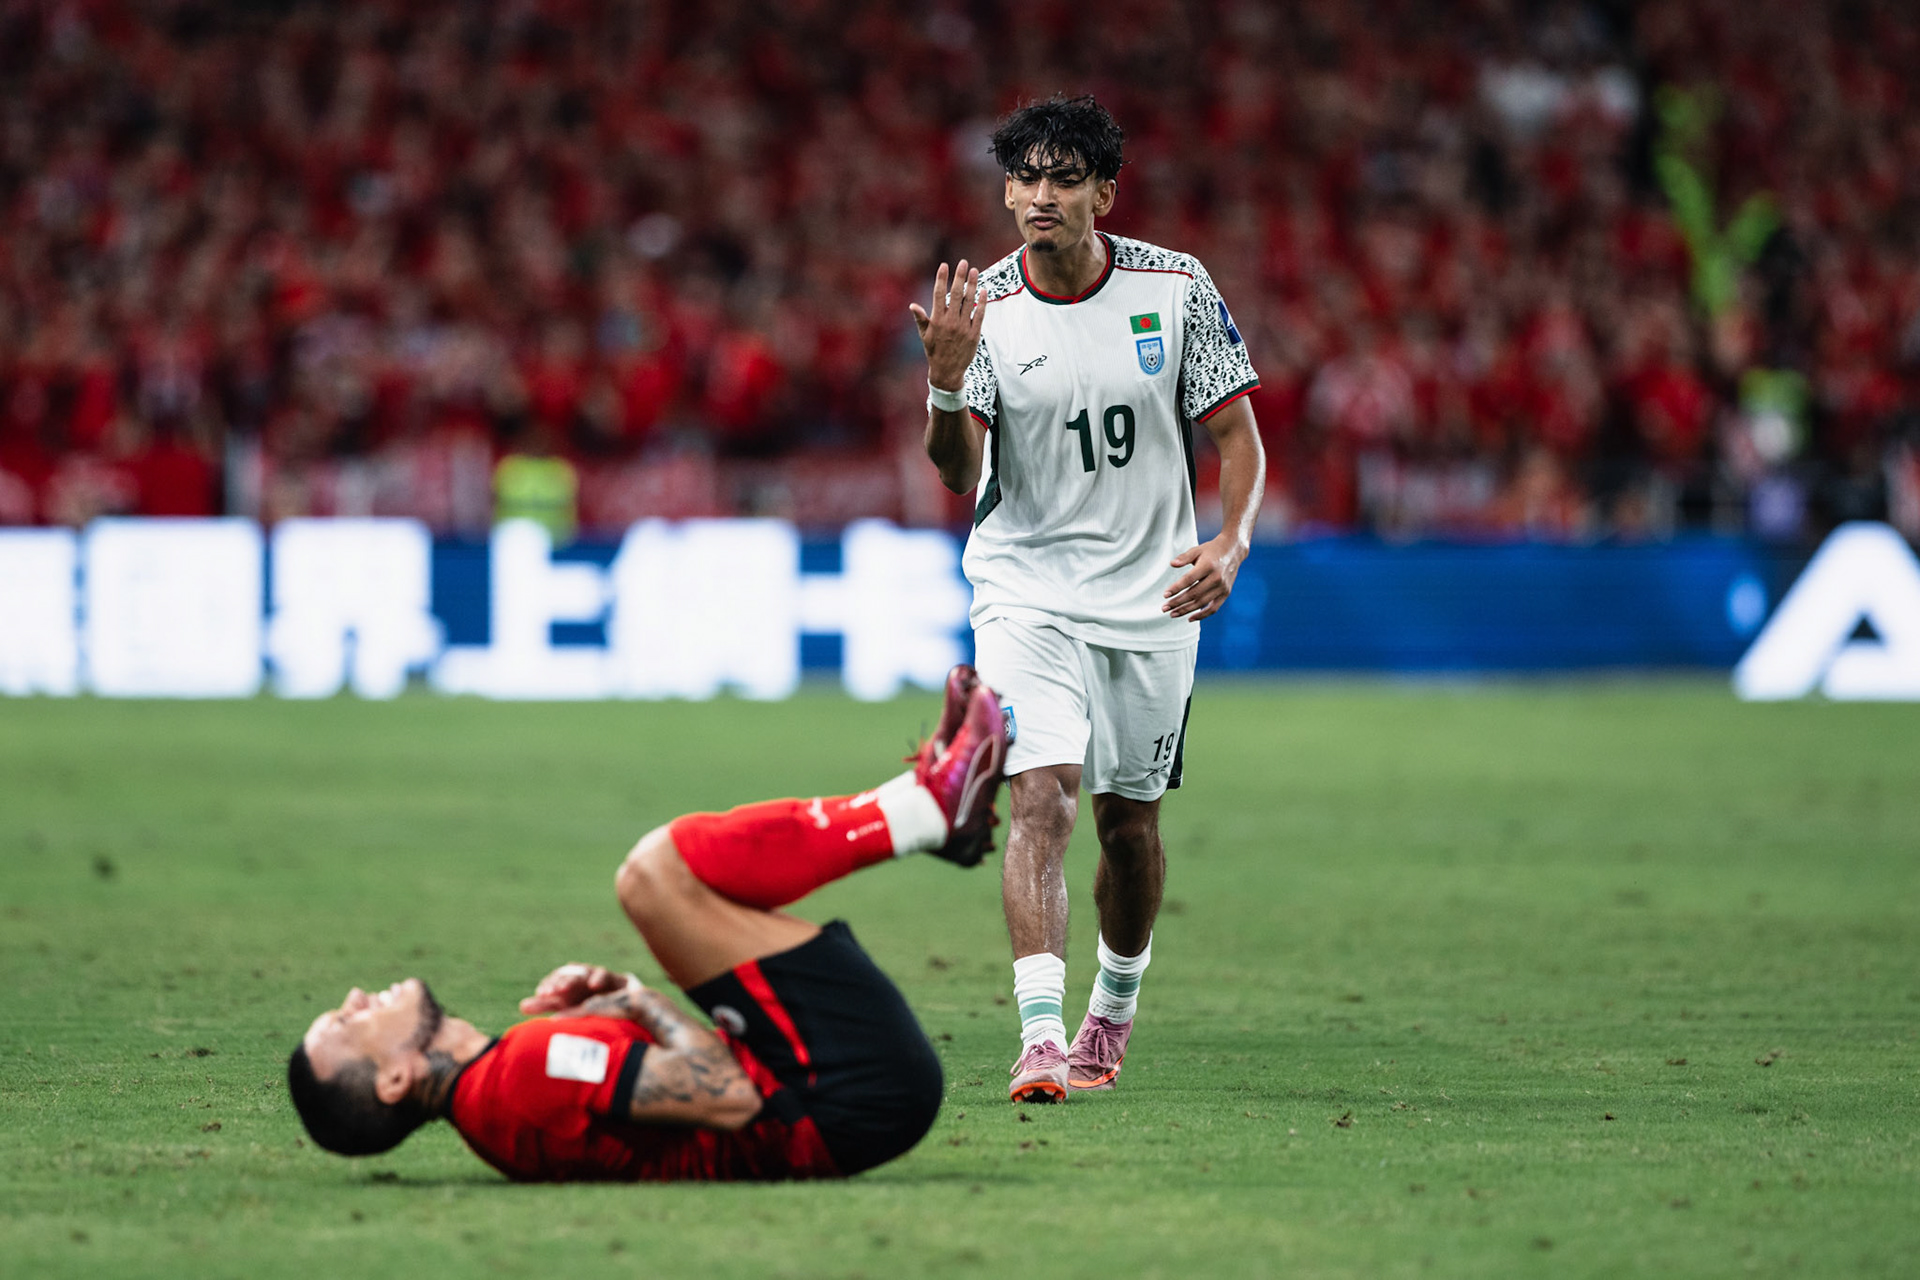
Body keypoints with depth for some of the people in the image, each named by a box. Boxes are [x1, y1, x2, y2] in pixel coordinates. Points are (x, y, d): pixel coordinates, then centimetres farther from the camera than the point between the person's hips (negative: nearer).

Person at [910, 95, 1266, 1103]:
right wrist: (949, 380, -32)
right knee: (1043, 796, -20)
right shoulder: (983, 308, -7)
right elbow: (958, 475, -13)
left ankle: (1115, 1006, 36)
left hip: (1153, 596, 2)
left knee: (1129, 820, 12)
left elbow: (1235, 434, 0)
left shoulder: (1177, 289, -6)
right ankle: (1040, 1036, -28)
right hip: (1027, 592, -2)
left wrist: (1230, 544, -16)